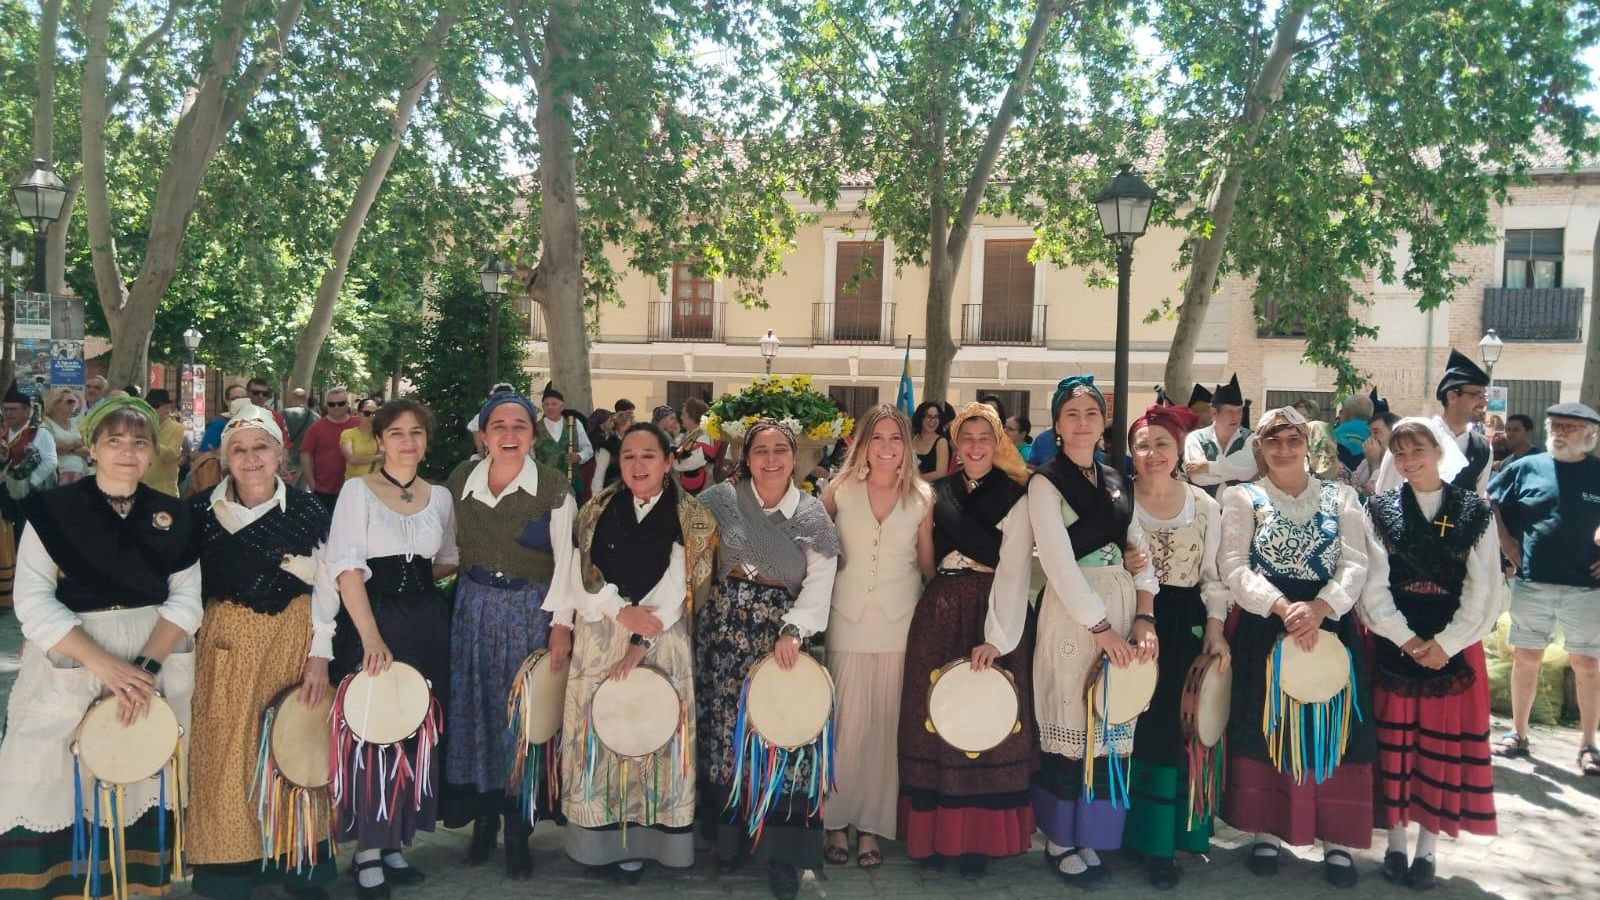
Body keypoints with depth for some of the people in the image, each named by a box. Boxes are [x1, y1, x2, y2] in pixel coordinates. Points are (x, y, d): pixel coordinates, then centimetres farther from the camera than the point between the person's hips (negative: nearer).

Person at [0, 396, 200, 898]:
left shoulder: (171, 515, 4)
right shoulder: (53, 510, -5)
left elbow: (186, 597, 0)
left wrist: (147, 663, -16)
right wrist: (106, 665, -20)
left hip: (157, 658, 2)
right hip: (69, 665, -2)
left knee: (143, 779, 7)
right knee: (53, 782, -3)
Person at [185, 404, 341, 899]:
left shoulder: (307, 510, -3)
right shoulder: (200, 510, -2)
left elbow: (325, 587, 0)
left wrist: (320, 654, -4)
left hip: (292, 639, 0)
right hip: (225, 640, 0)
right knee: (226, 752, 3)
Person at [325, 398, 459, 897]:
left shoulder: (440, 497, 10)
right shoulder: (357, 490, -3)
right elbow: (346, 567, -12)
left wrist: (414, 577, 3)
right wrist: (371, 634, -20)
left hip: (427, 625, 5)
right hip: (370, 620, -5)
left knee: (417, 734, 7)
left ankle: (395, 842, 20)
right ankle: (368, 852, 6)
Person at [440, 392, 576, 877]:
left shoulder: (553, 488, -10)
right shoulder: (461, 480, 1)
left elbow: (566, 564, -6)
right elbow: (449, 547, 12)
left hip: (530, 611, -3)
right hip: (473, 607, 3)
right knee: (474, 710, 9)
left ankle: (518, 831, 18)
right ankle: (483, 817, 27)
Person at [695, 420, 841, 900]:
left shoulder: (813, 514, 3)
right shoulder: (721, 499, 3)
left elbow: (820, 581, -2)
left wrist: (793, 630, -14)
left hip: (781, 631, 0)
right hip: (725, 627, 1)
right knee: (725, 726, 4)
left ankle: (781, 852, 3)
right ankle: (727, 834, 21)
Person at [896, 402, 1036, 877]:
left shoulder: (1014, 497, -2)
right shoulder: (938, 492, 11)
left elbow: (1014, 571, -11)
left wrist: (997, 637, -20)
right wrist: (935, 604, -1)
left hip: (991, 614, -3)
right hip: (938, 614, 4)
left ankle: (979, 837, 12)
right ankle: (933, 831, 17)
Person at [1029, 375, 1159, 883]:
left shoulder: (1115, 480, 14)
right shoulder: (1046, 482, -5)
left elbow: (1139, 551, 11)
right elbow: (1059, 564, -12)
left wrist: (1143, 617, -2)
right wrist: (1101, 627, -15)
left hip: (1122, 609, 6)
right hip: (1073, 614, -6)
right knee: (1072, 725, -1)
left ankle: (1091, 835, 21)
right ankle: (1060, 839, 13)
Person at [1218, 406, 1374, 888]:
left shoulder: (1340, 496, 9)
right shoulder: (1242, 497, 3)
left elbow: (1355, 564, -1)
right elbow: (1235, 567, -8)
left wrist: (1319, 607, -19)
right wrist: (1284, 608, -21)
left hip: (1331, 624, 2)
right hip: (1264, 628, -1)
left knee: (1331, 729, 1)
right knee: (1266, 727, 1)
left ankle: (1335, 838, 13)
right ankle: (1267, 831, 15)